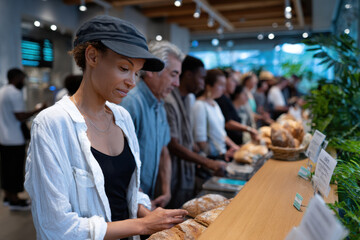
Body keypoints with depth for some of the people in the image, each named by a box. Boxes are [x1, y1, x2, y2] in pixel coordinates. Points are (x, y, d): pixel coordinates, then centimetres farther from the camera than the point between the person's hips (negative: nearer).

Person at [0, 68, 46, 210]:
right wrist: (38, 110, -15)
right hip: (14, 140, -9)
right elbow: (20, 116, -22)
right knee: (16, 169, 0)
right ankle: (14, 200, 9)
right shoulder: (15, 93, -16)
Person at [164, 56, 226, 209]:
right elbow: (173, 146, -23)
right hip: (175, 178, -8)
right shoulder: (169, 102, -21)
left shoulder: (189, 98, 9)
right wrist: (208, 163, -23)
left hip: (188, 172, 9)